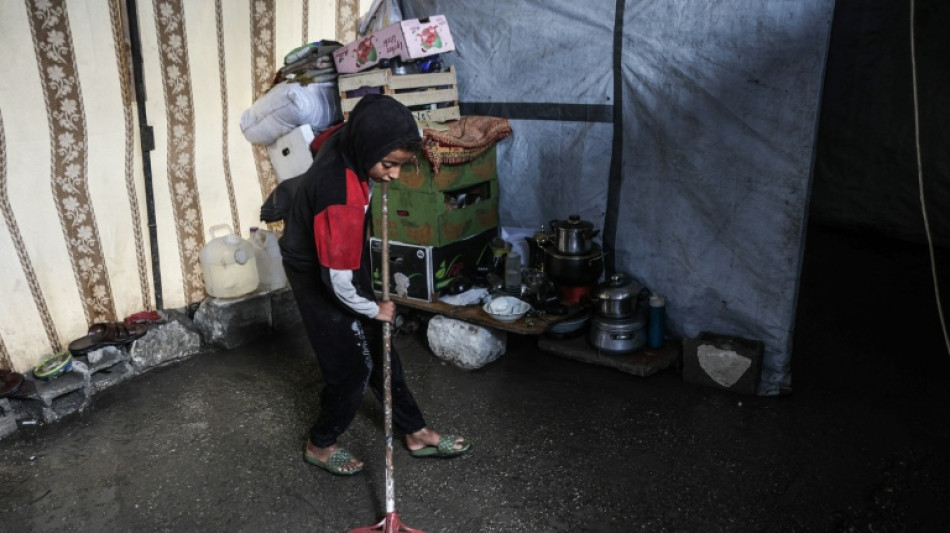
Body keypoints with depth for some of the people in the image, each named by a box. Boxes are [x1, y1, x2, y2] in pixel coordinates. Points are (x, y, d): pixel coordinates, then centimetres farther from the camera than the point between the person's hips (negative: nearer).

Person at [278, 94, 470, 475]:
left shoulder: (348, 142, -14)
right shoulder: (341, 199, -39)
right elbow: (338, 279, -32)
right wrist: (374, 309, -14)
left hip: (340, 263, 9)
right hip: (320, 282, -9)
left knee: (377, 348, 15)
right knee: (354, 365, 4)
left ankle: (415, 433, 29)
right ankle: (320, 445, 28)